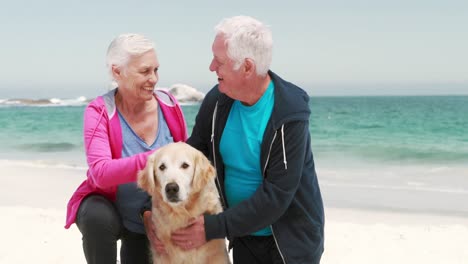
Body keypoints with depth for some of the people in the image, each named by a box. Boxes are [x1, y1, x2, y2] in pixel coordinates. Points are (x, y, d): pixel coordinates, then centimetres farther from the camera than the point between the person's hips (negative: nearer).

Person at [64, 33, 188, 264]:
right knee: (99, 217, -34)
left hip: (153, 220, 4)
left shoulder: (168, 105, -11)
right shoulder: (99, 112, -21)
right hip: (105, 206, -3)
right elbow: (101, 173, -34)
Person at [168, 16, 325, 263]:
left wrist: (214, 227, -25)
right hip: (244, 235, 5)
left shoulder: (290, 115, -23)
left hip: (291, 240, -4)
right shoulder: (217, 100, -8)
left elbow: (276, 195, -25)